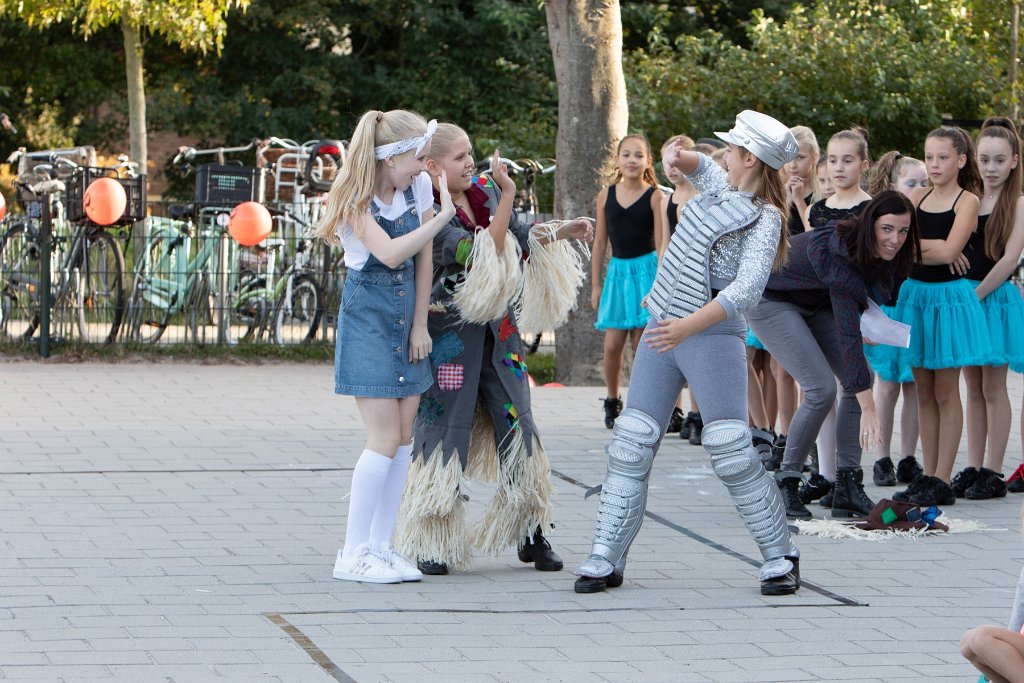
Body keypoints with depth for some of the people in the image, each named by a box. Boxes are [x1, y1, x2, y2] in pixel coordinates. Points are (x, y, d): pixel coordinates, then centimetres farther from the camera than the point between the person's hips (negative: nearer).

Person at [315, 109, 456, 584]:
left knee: (404, 436, 4)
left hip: (405, 317, 6)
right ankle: (353, 555, -6)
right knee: (385, 438, -11)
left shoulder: (419, 187, 2)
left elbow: (423, 260, 5)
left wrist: (420, 325, 3)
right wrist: (442, 217, -22)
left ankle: (380, 547, 11)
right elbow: (391, 253, -29)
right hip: (367, 318, -6)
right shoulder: (356, 199, -15)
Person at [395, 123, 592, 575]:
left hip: (496, 330, 6)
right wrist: (508, 194, -30)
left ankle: (530, 536, 17)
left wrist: (560, 233, 8)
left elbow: (520, 240, 21)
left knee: (517, 427, 6)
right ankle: (432, 544, 10)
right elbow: (487, 254, -27)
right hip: (449, 333, -6)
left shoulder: (486, 193, 5)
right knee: (445, 432, -1)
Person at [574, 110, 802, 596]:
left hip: (712, 336, -8)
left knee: (731, 452, -12)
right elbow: (701, 167, 35)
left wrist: (688, 327, -36)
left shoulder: (764, 220, -11)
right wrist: (681, 158, 9)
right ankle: (605, 560, 4)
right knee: (631, 445, 2)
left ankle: (780, 558, 2)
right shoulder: (722, 187, 12)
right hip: (662, 329, 8)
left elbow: (746, 289, -25)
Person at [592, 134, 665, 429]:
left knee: (642, 344, -3)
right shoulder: (606, 195, 6)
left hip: (646, 269, -3)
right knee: (613, 345, -2)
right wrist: (596, 285, 10)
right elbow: (600, 242, 11)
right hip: (617, 270, 3)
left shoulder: (654, 196, -4)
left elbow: (661, 244, -4)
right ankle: (612, 402, 19)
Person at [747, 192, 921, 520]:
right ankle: (786, 483, -6)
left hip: (814, 303, 8)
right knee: (821, 388, -21)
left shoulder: (881, 254, -15)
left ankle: (848, 486, -3)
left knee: (859, 379, -6)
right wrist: (868, 407, -43)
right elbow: (848, 333, -41)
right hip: (770, 301, -8)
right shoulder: (838, 252, -38)